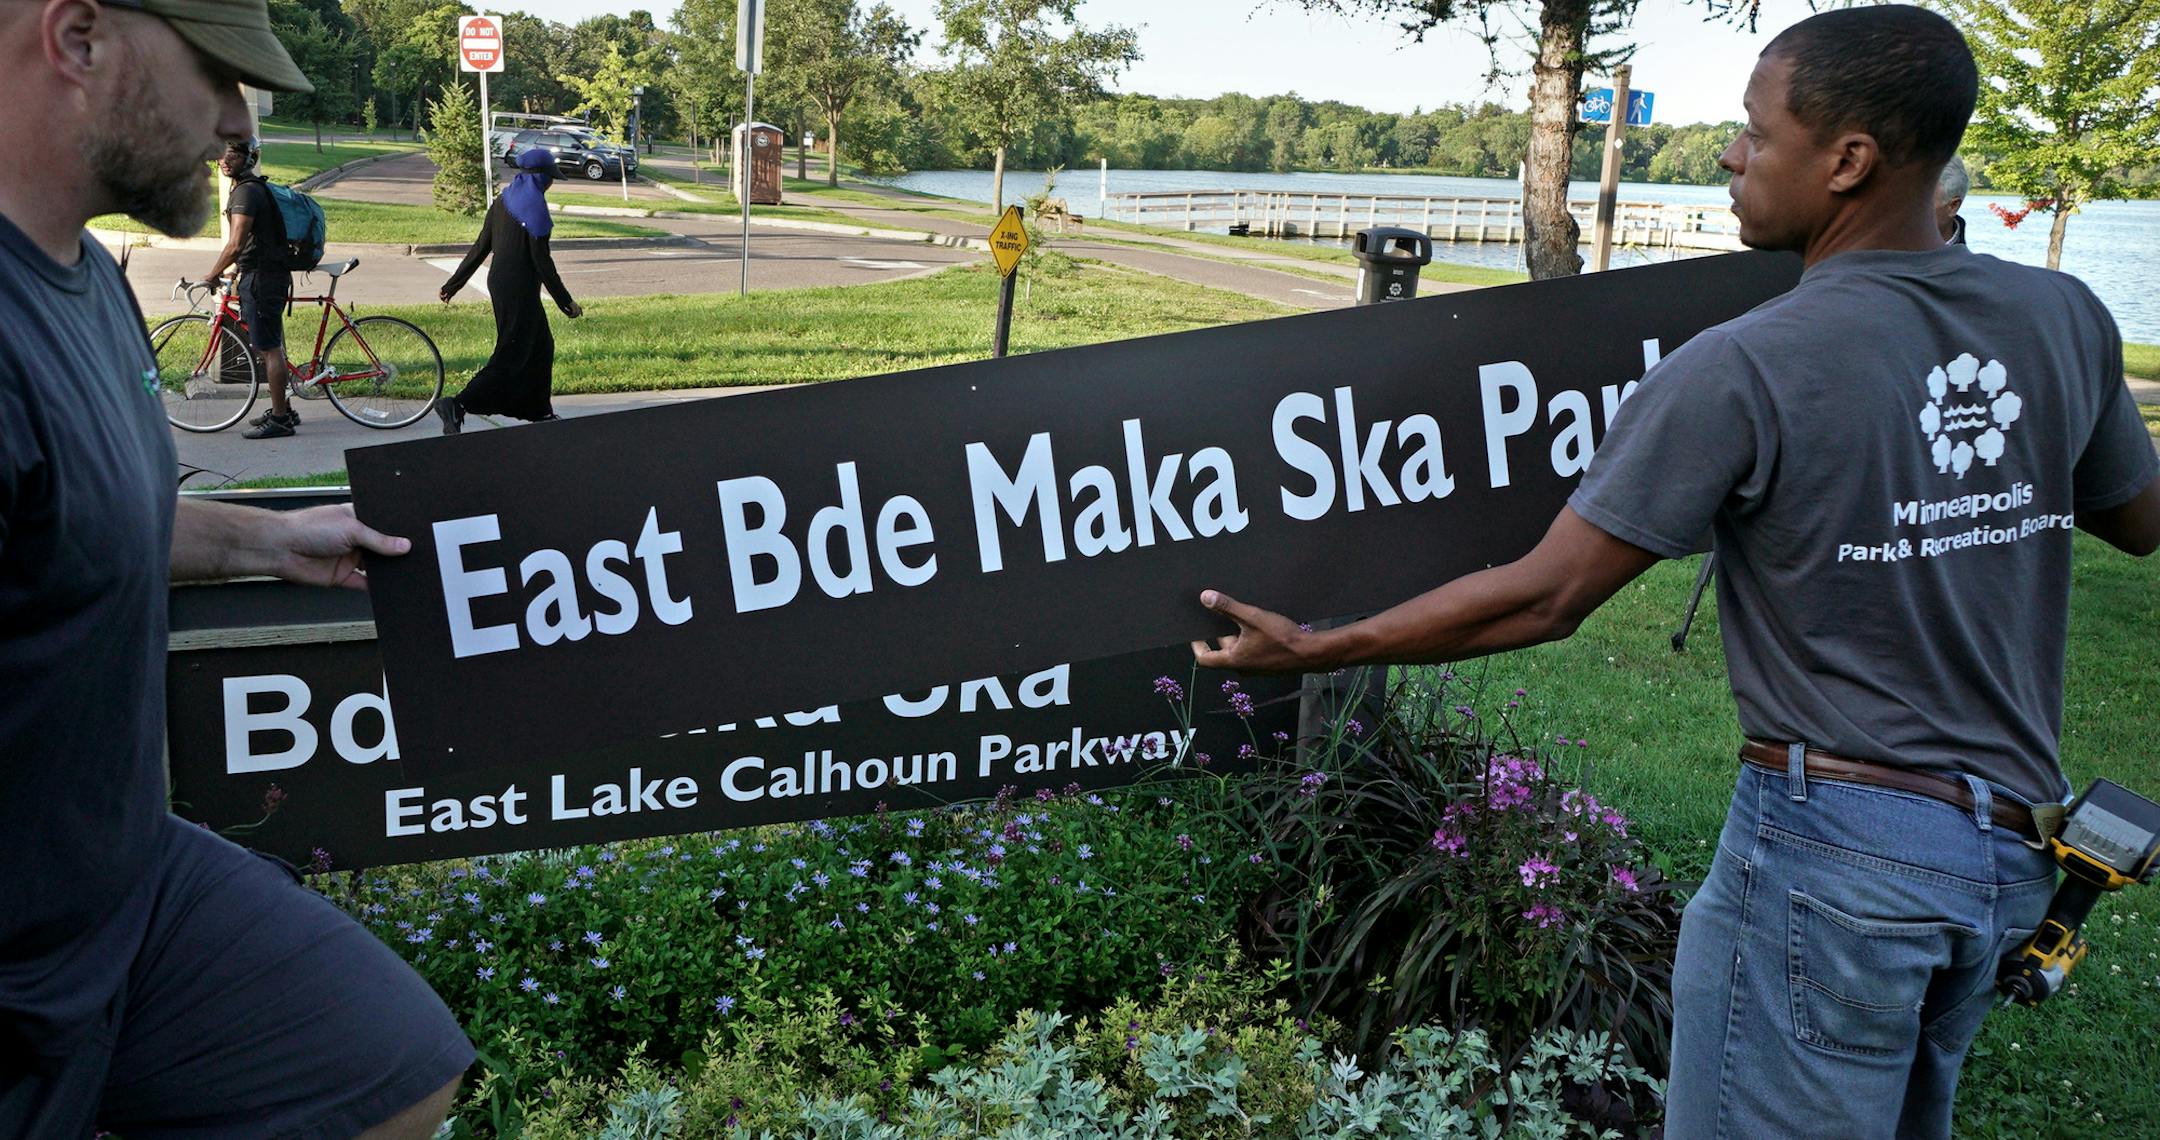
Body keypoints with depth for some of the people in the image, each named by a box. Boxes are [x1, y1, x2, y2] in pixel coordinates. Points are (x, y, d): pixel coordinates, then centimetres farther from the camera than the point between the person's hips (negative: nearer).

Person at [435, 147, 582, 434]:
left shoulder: (503, 200, 10)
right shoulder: (534, 205, -15)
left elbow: (480, 247, 11)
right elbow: (541, 259, -18)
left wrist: (454, 284, 17)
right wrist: (566, 302, -14)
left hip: (499, 282, 9)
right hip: (520, 289, -9)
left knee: (541, 345, 21)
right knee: (511, 356, -6)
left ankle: (540, 411, 29)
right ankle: (458, 405, -16)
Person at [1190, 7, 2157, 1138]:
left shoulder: (1741, 371, -18)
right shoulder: (2064, 318, 0)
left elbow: (1544, 597, -15)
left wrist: (1317, 649, -6)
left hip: (1831, 841, -7)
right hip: (2012, 841, 8)